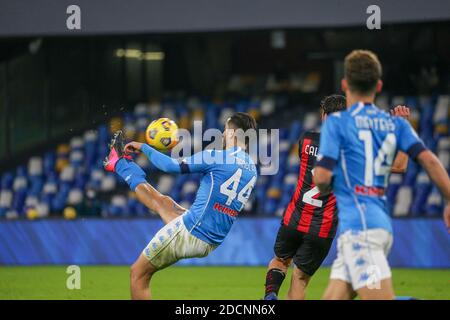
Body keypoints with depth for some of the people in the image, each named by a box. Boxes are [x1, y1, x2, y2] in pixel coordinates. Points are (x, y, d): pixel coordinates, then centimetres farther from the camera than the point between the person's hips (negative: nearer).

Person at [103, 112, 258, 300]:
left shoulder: (218, 158, -17)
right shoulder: (252, 170, 5)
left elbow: (172, 166, -12)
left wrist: (144, 148, 3)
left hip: (187, 233, -8)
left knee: (138, 275, 4)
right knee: (163, 202, 27)